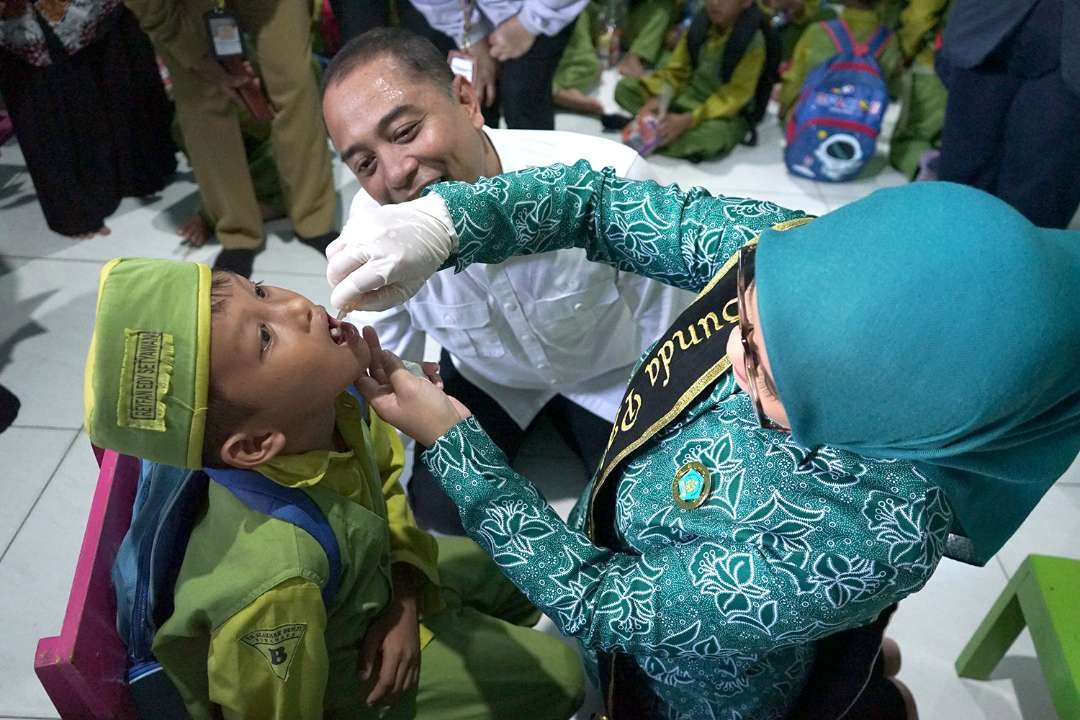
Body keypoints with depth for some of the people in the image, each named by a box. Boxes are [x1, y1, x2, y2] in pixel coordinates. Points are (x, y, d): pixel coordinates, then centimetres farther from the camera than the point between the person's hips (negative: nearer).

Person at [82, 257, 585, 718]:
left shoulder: (326, 399, -25)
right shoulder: (276, 580, -45)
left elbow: (386, 464, -3)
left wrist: (406, 595, -12)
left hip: (378, 574, 5)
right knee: (556, 671, 5)